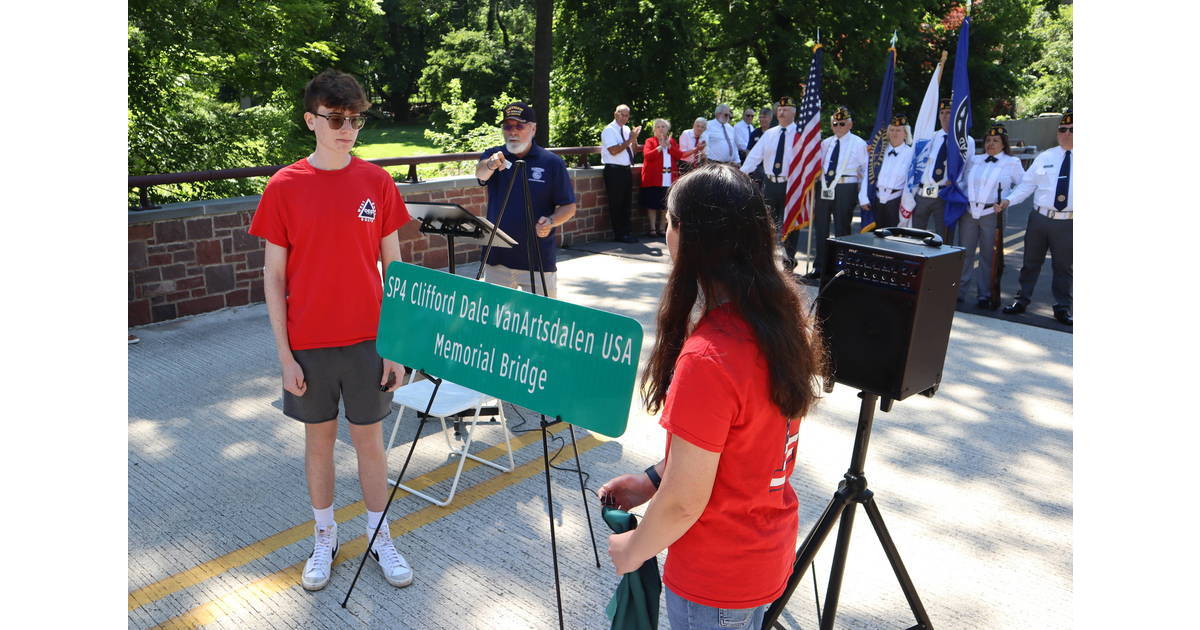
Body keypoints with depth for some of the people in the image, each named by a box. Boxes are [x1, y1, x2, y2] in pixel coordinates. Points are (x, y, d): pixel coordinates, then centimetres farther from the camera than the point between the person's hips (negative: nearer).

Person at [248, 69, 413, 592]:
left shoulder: (377, 182, -3)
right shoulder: (285, 187, -6)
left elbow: (393, 266, 1)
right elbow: (274, 277, -2)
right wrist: (285, 355, -5)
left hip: (368, 339, 0)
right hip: (309, 344, 0)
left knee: (369, 438, 11)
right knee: (319, 438, 14)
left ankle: (380, 538, 29)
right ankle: (324, 538, 33)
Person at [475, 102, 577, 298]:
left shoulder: (552, 162, 0)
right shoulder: (493, 155, 4)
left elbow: (569, 207, 1)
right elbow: (480, 173, -19)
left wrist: (551, 222, -20)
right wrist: (491, 165, -42)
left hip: (538, 259, -2)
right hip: (497, 258, 2)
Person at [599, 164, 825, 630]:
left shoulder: (707, 360, -33)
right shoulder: (783, 316, -7)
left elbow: (684, 502, -24)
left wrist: (632, 549, -6)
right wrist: (654, 478, 7)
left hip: (715, 579, -7)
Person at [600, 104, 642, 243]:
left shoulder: (627, 130, 13)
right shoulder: (609, 130, -8)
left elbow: (633, 150, 13)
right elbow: (614, 151, -19)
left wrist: (634, 138, -5)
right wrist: (630, 140, -17)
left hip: (627, 169, 8)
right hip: (614, 170, -8)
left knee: (626, 203, 13)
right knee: (616, 204, -1)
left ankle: (627, 232, 21)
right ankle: (619, 235, 6)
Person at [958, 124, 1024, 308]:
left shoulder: (1012, 163, 3)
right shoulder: (974, 160, 12)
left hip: (992, 214, -3)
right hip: (969, 211, 3)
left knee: (988, 256, 3)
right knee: (965, 253, 6)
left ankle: (985, 295, 12)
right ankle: (959, 291, 14)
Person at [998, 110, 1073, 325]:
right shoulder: (1044, 158, 7)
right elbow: (1027, 185, 5)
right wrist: (1009, 200, -8)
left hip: (1068, 222, -1)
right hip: (1040, 218, 1)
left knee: (1063, 266, 8)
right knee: (1031, 261, 10)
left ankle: (1062, 307, 21)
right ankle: (1022, 300, 23)